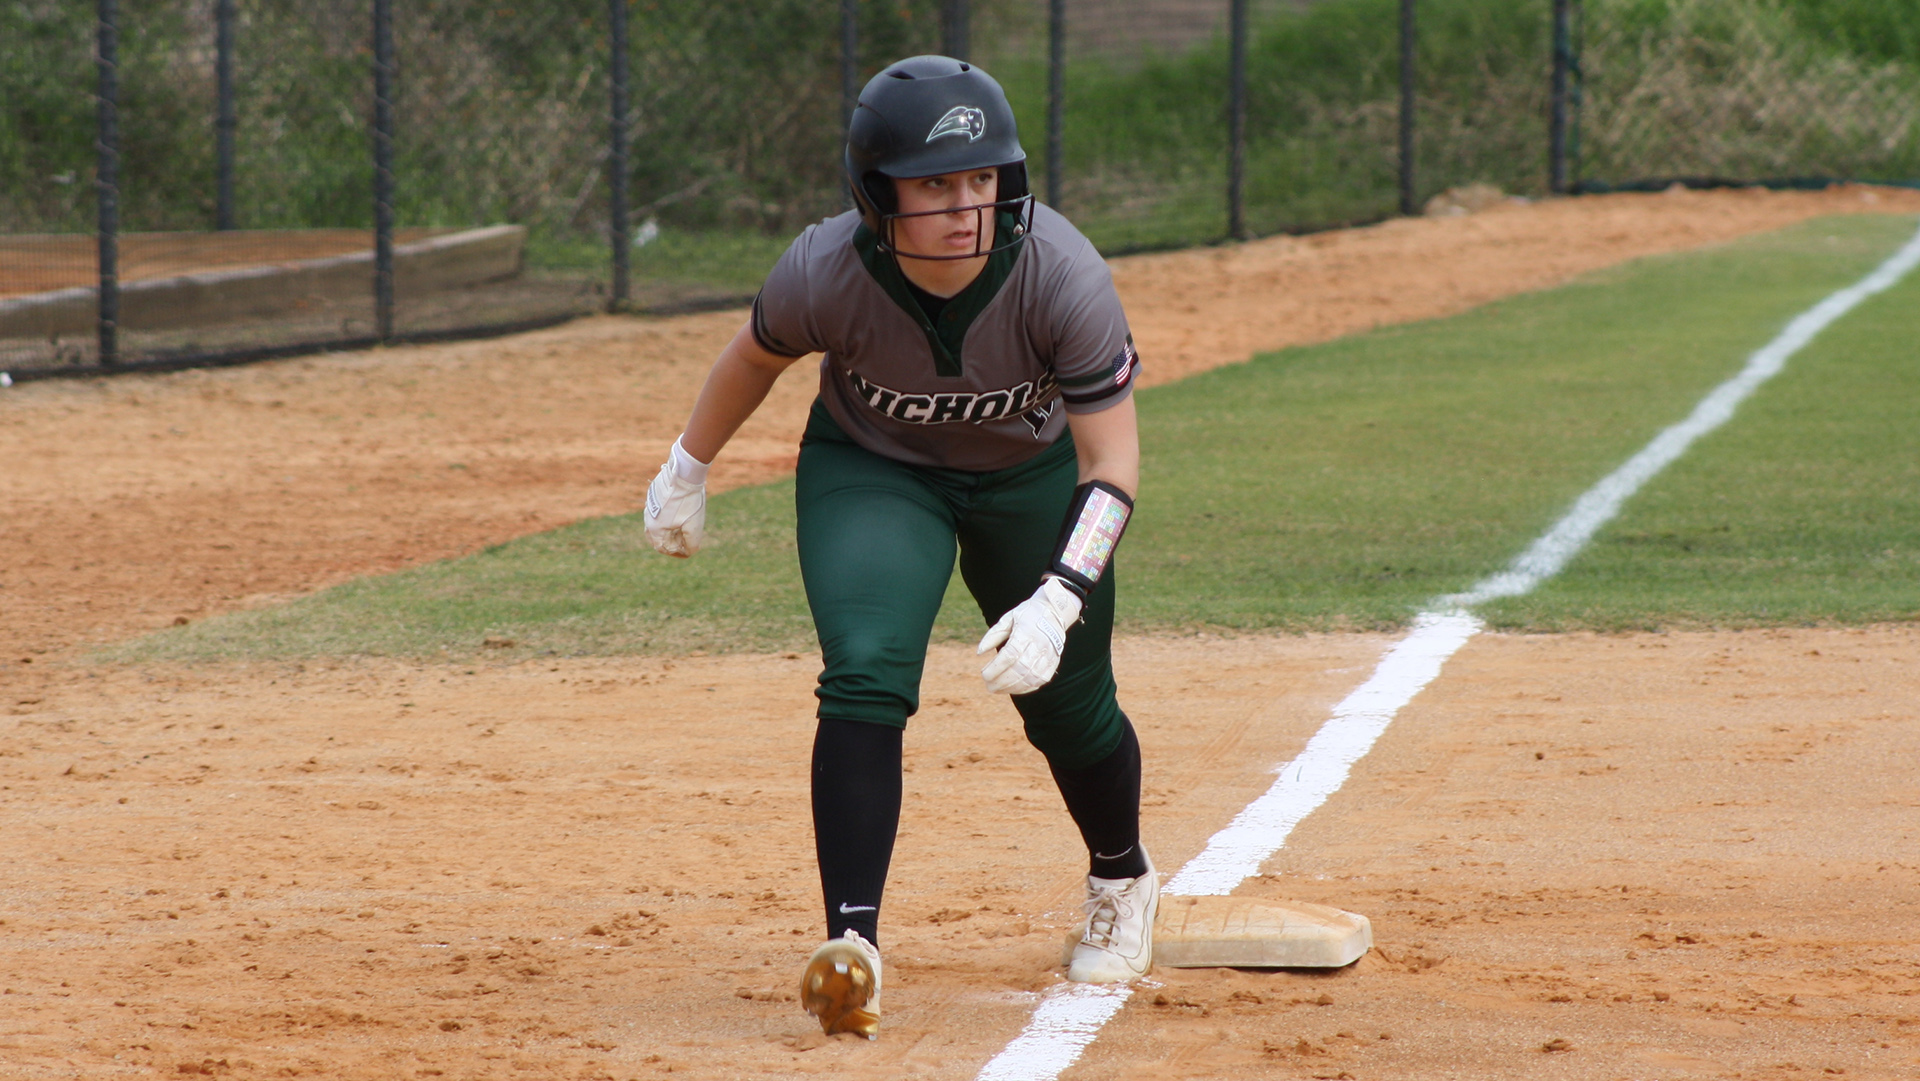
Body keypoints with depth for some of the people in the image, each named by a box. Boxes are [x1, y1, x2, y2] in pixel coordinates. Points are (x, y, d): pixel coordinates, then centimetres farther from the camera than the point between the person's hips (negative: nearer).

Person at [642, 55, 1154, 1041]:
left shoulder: (1061, 276, -34)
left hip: (1031, 473, 1)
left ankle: (1122, 884, 42)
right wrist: (685, 472, 7)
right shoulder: (825, 274, -31)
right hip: (868, 469, -1)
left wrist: (1058, 601, -42)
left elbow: (1111, 460, -29)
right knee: (865, 674, -23)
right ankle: (851, 946, -22)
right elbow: (757, 356, -7)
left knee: (1067, 703, 10)